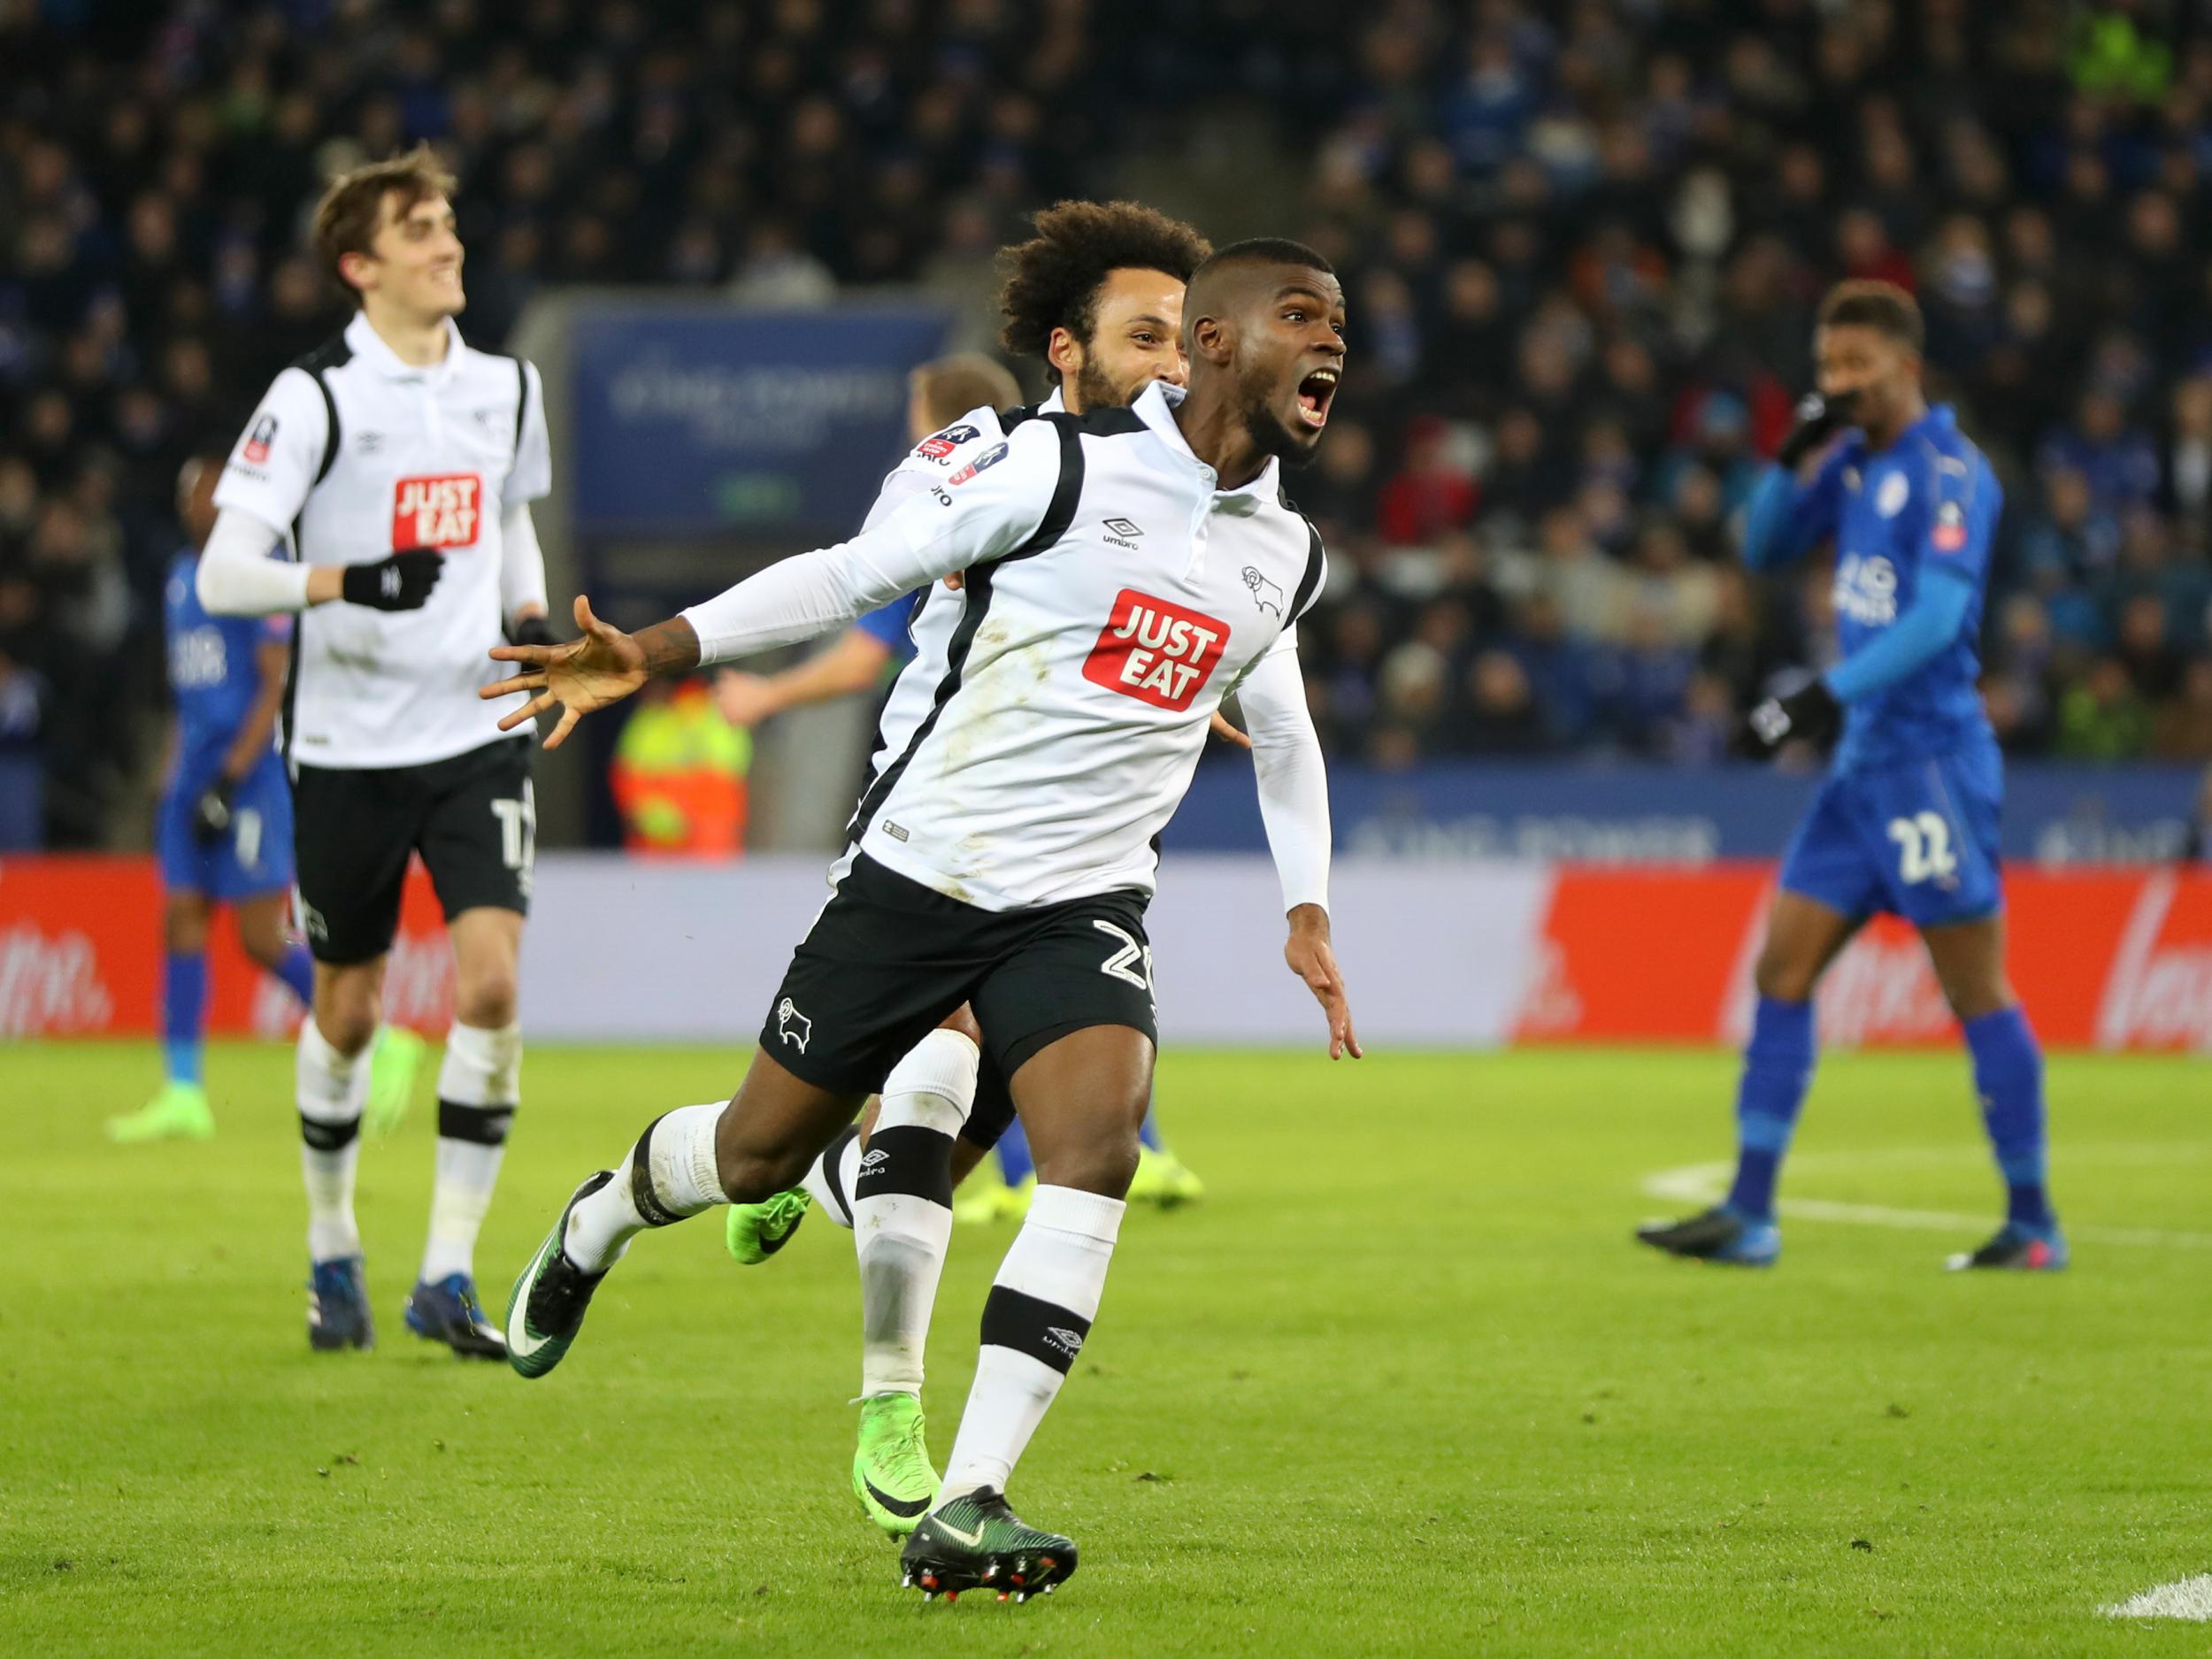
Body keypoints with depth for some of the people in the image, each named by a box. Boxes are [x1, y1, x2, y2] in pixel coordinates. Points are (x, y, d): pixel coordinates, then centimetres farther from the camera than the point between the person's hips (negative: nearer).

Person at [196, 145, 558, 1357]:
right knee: (346, 1010, 7)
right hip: (347, 747, -3)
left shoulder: (506, 388, 7)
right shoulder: (314, 396, -9)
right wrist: (350, 582, -30)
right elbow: (222, 575, -15)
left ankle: (448, 1275, -8)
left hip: (476, 734, 3)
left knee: (492, 980, -14)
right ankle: (333, 1251, 30)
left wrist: (531, 615, 8)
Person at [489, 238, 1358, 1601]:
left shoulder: (1286, 556, 5)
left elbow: (1284, 734, 25)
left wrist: (1308, 914, 18)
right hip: (919, 869, -3)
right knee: (760, 1156, 9)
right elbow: (854, 573, -8)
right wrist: (653, 651, -16)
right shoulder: (1066, 468, -12)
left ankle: (963, 1510, -23)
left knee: (1099, 1146, -24)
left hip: (1083, 906, 3)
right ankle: (605, 1219, 47)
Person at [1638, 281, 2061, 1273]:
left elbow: (1936, 618, -21)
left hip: (1931, 757, -9)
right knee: (1781, 972, 4)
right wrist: (1797, 458, 1)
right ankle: (1749, 1215, 4)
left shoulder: (1947, 473, -12)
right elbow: (1763, 550, 18)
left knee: (1977, 994, -4)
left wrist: (1828, 696, -28)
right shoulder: (1856, 461, 13)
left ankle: (2032, 1223, 4)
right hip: (1863, 757, 9)